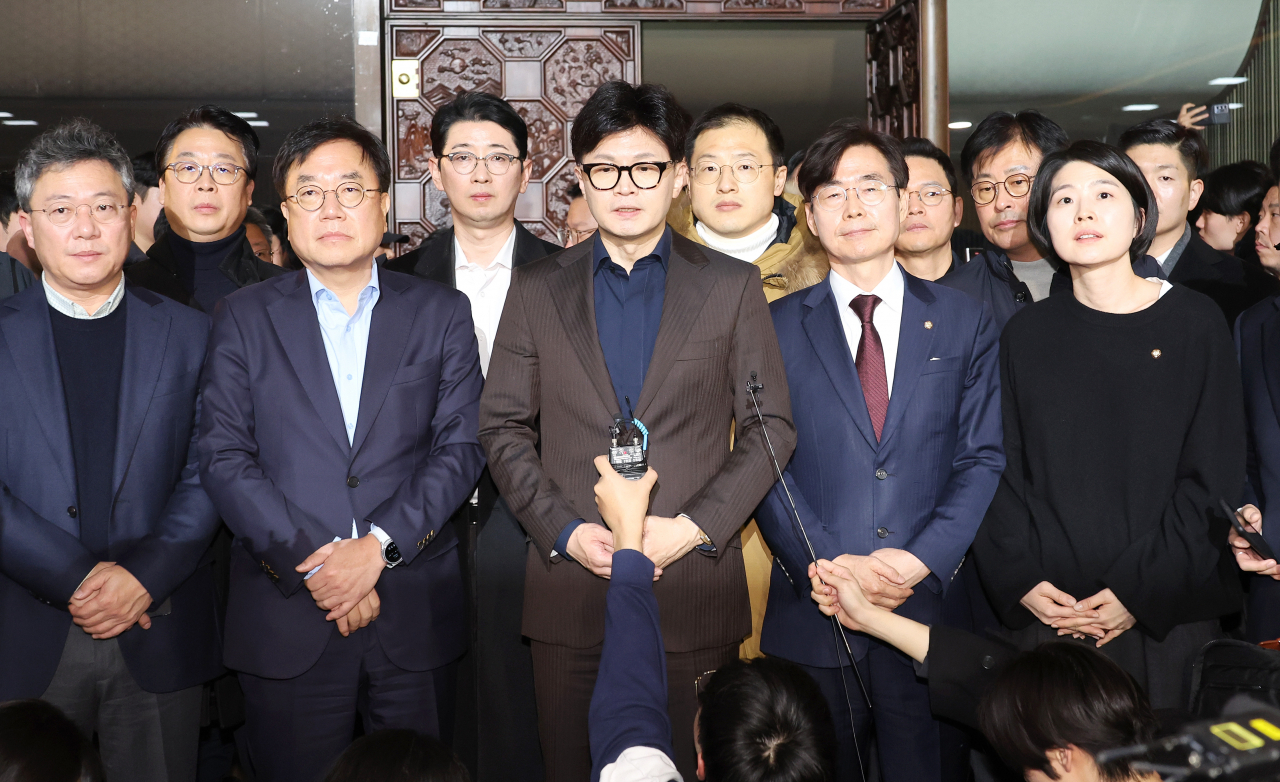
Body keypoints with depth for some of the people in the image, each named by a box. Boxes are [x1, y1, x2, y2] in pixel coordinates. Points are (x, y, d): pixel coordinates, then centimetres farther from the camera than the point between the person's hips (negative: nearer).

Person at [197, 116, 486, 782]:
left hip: (416, 619, 1)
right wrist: (312, 562, -12)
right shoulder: (243, 317, 6)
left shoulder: (442, 314, 7)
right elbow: (223, 456, -2)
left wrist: (378, 546, -13)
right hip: (284, 620, 0)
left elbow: (461, 446, -1)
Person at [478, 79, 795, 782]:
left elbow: (771, 428, 2)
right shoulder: (536, 290, 7)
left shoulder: (733, 287, 4)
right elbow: (502, 429, 5)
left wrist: (695, 526, -10)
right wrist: (565, 531, -7)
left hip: (695, 587, -1)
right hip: (568, 588, 1)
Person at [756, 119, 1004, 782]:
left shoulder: (965, 322, 7)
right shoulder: (777, 327, 5)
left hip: (931, 607, 1)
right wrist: (831, 566, -13)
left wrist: (921, 561, -12)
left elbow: (983, 459, 1)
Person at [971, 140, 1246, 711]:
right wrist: (1020, 581, -8)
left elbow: (1214, 479, -3)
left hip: (1164, 613, -1)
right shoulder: (1026, 335, 6)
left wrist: (1140, 590, -10)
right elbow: (1003, 470, 5)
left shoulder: (1193, 322, 0)